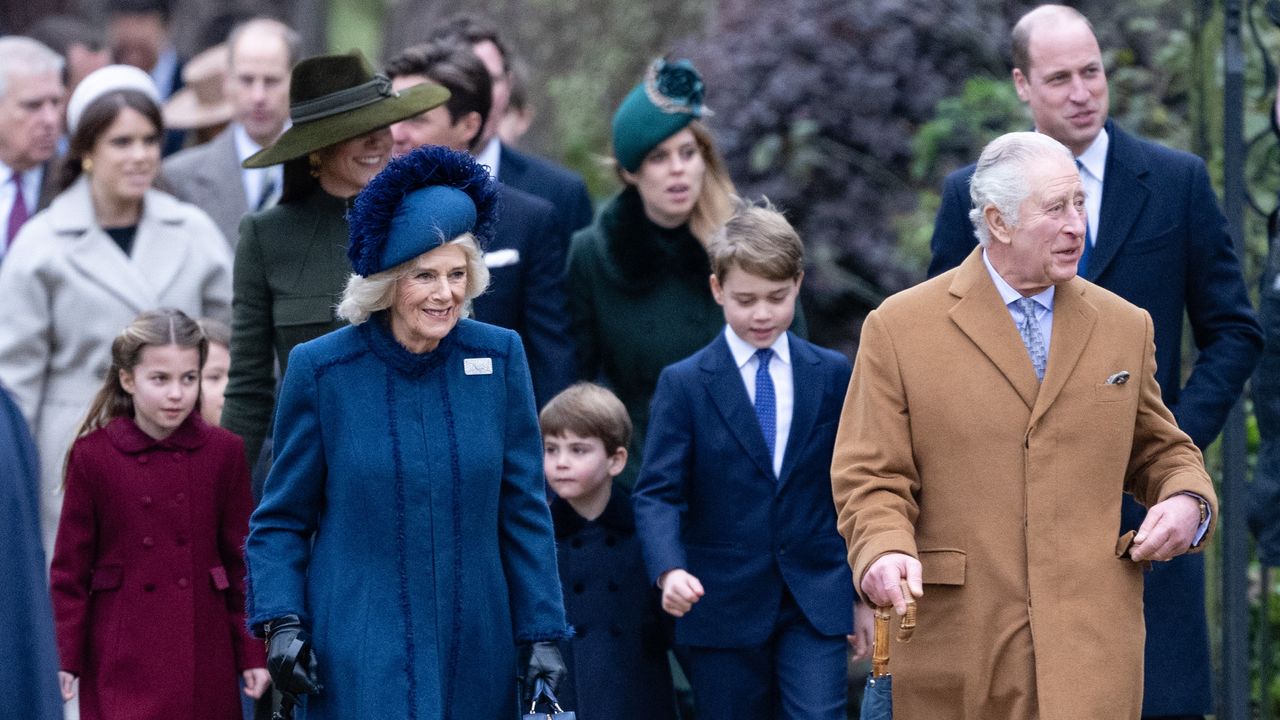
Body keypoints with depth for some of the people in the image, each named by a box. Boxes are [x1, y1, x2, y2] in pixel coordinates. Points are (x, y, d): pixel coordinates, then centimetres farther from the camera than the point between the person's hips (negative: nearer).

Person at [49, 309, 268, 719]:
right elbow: (70, 568, 1)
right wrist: (63, 658, -3)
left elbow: (242, 559, 7)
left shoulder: (224, 452, 3)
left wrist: (253, 652, 3)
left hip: (203, 653, 2)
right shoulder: (93, 455, -2)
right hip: (122, 655, -2)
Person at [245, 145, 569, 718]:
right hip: (360, 657, -3)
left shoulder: (499, 357, 3)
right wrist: (280, 622, -9)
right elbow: (281, 518, 4)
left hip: (475, 650, 3)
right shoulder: (320, 369, -3)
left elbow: (524, 513, 7)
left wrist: (543, 633, 3)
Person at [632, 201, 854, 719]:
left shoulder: (832, 375, 7)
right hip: (723, 608, -1)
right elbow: (657, 493, -8)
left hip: (815, 603, 1)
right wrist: (669, 571, -26)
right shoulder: (684, 384, -1)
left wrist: (862, 591, 9)